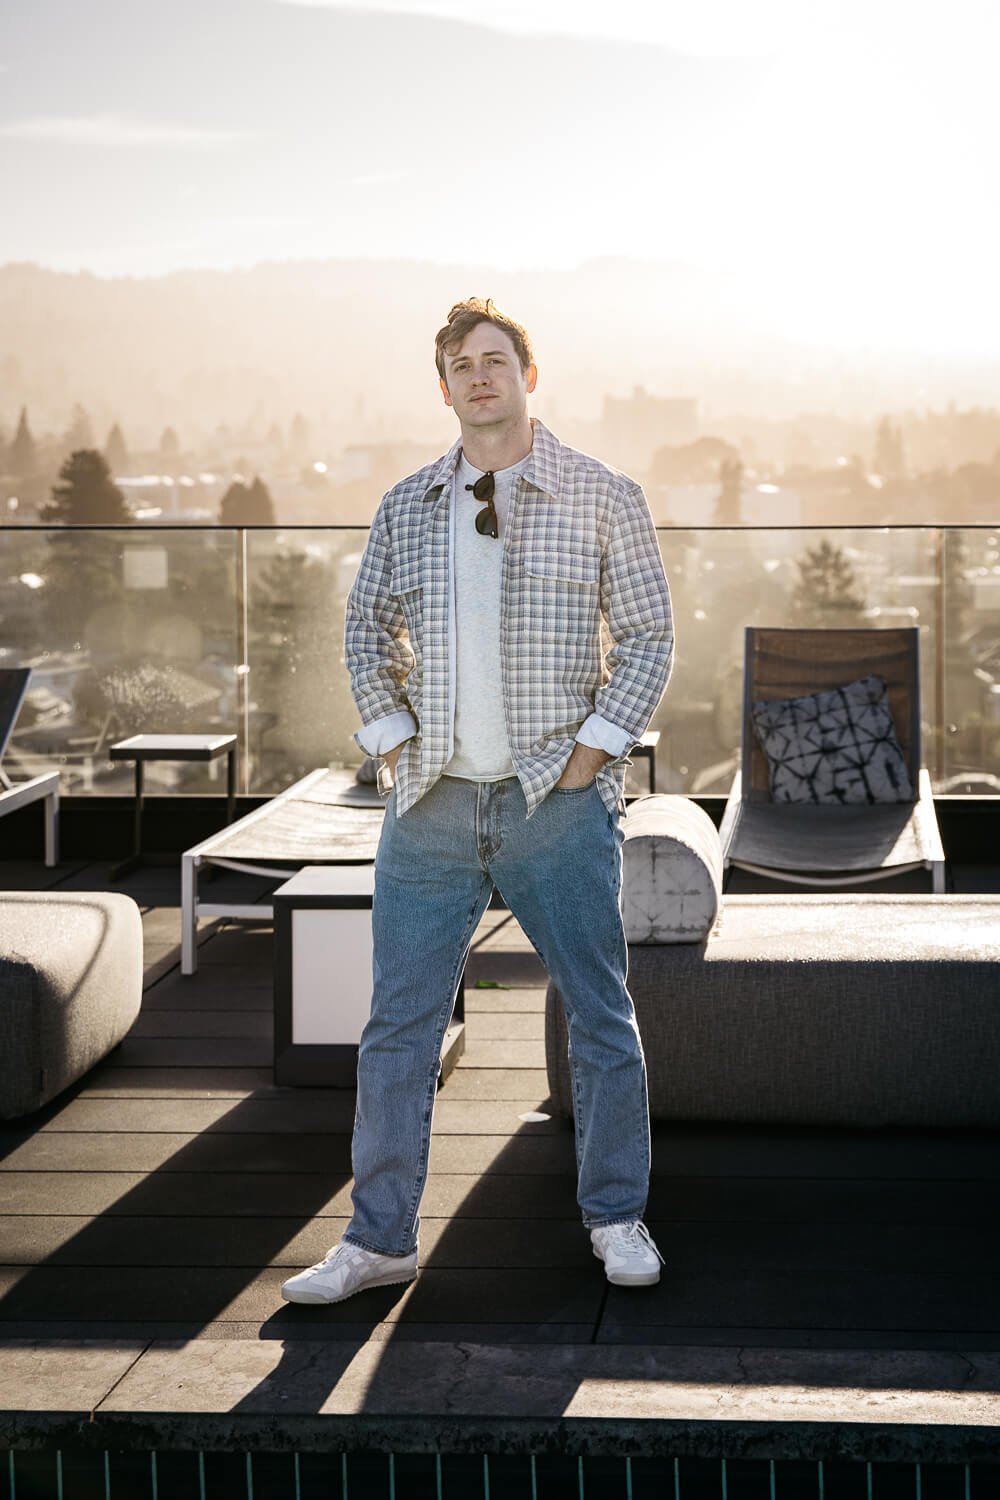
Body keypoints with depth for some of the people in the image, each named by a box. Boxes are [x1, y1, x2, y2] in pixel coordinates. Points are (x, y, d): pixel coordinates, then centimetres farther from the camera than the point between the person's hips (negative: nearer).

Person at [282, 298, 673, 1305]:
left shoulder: (603, 498, 0)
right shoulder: (407, 506, 8)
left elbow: (649, 636, 2)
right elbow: (367, 627, 18)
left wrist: (595, 747, -7)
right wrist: (390, 737, 6)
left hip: (559, 805, -2)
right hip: (433, 805, 3)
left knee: (600, 1018, 5)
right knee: (398, 1026, 4)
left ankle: (616, 1217, 22)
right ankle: (379, 1240, 13)